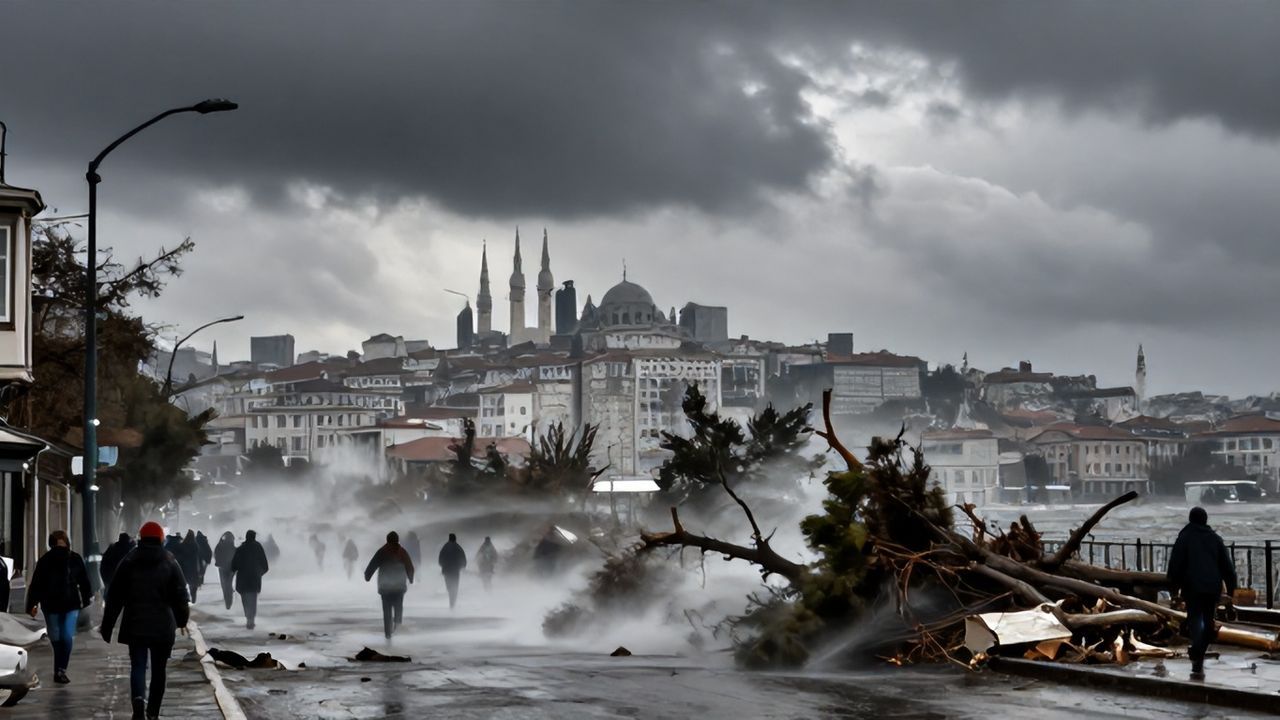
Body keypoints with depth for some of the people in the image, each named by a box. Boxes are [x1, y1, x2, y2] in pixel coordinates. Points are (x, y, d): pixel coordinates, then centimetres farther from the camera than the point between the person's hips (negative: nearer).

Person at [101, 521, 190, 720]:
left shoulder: (128, 562, 2)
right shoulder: (169, 562, 0)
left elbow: (115, 596, 3)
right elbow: (180, 594, 0)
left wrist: (107, 624, 8)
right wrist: (182, 619, 13)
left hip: (135, 625, 0)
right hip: (163, 626, 0)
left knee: (137, 666, 0)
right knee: (158, 668, 10)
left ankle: (139, 700, -26)